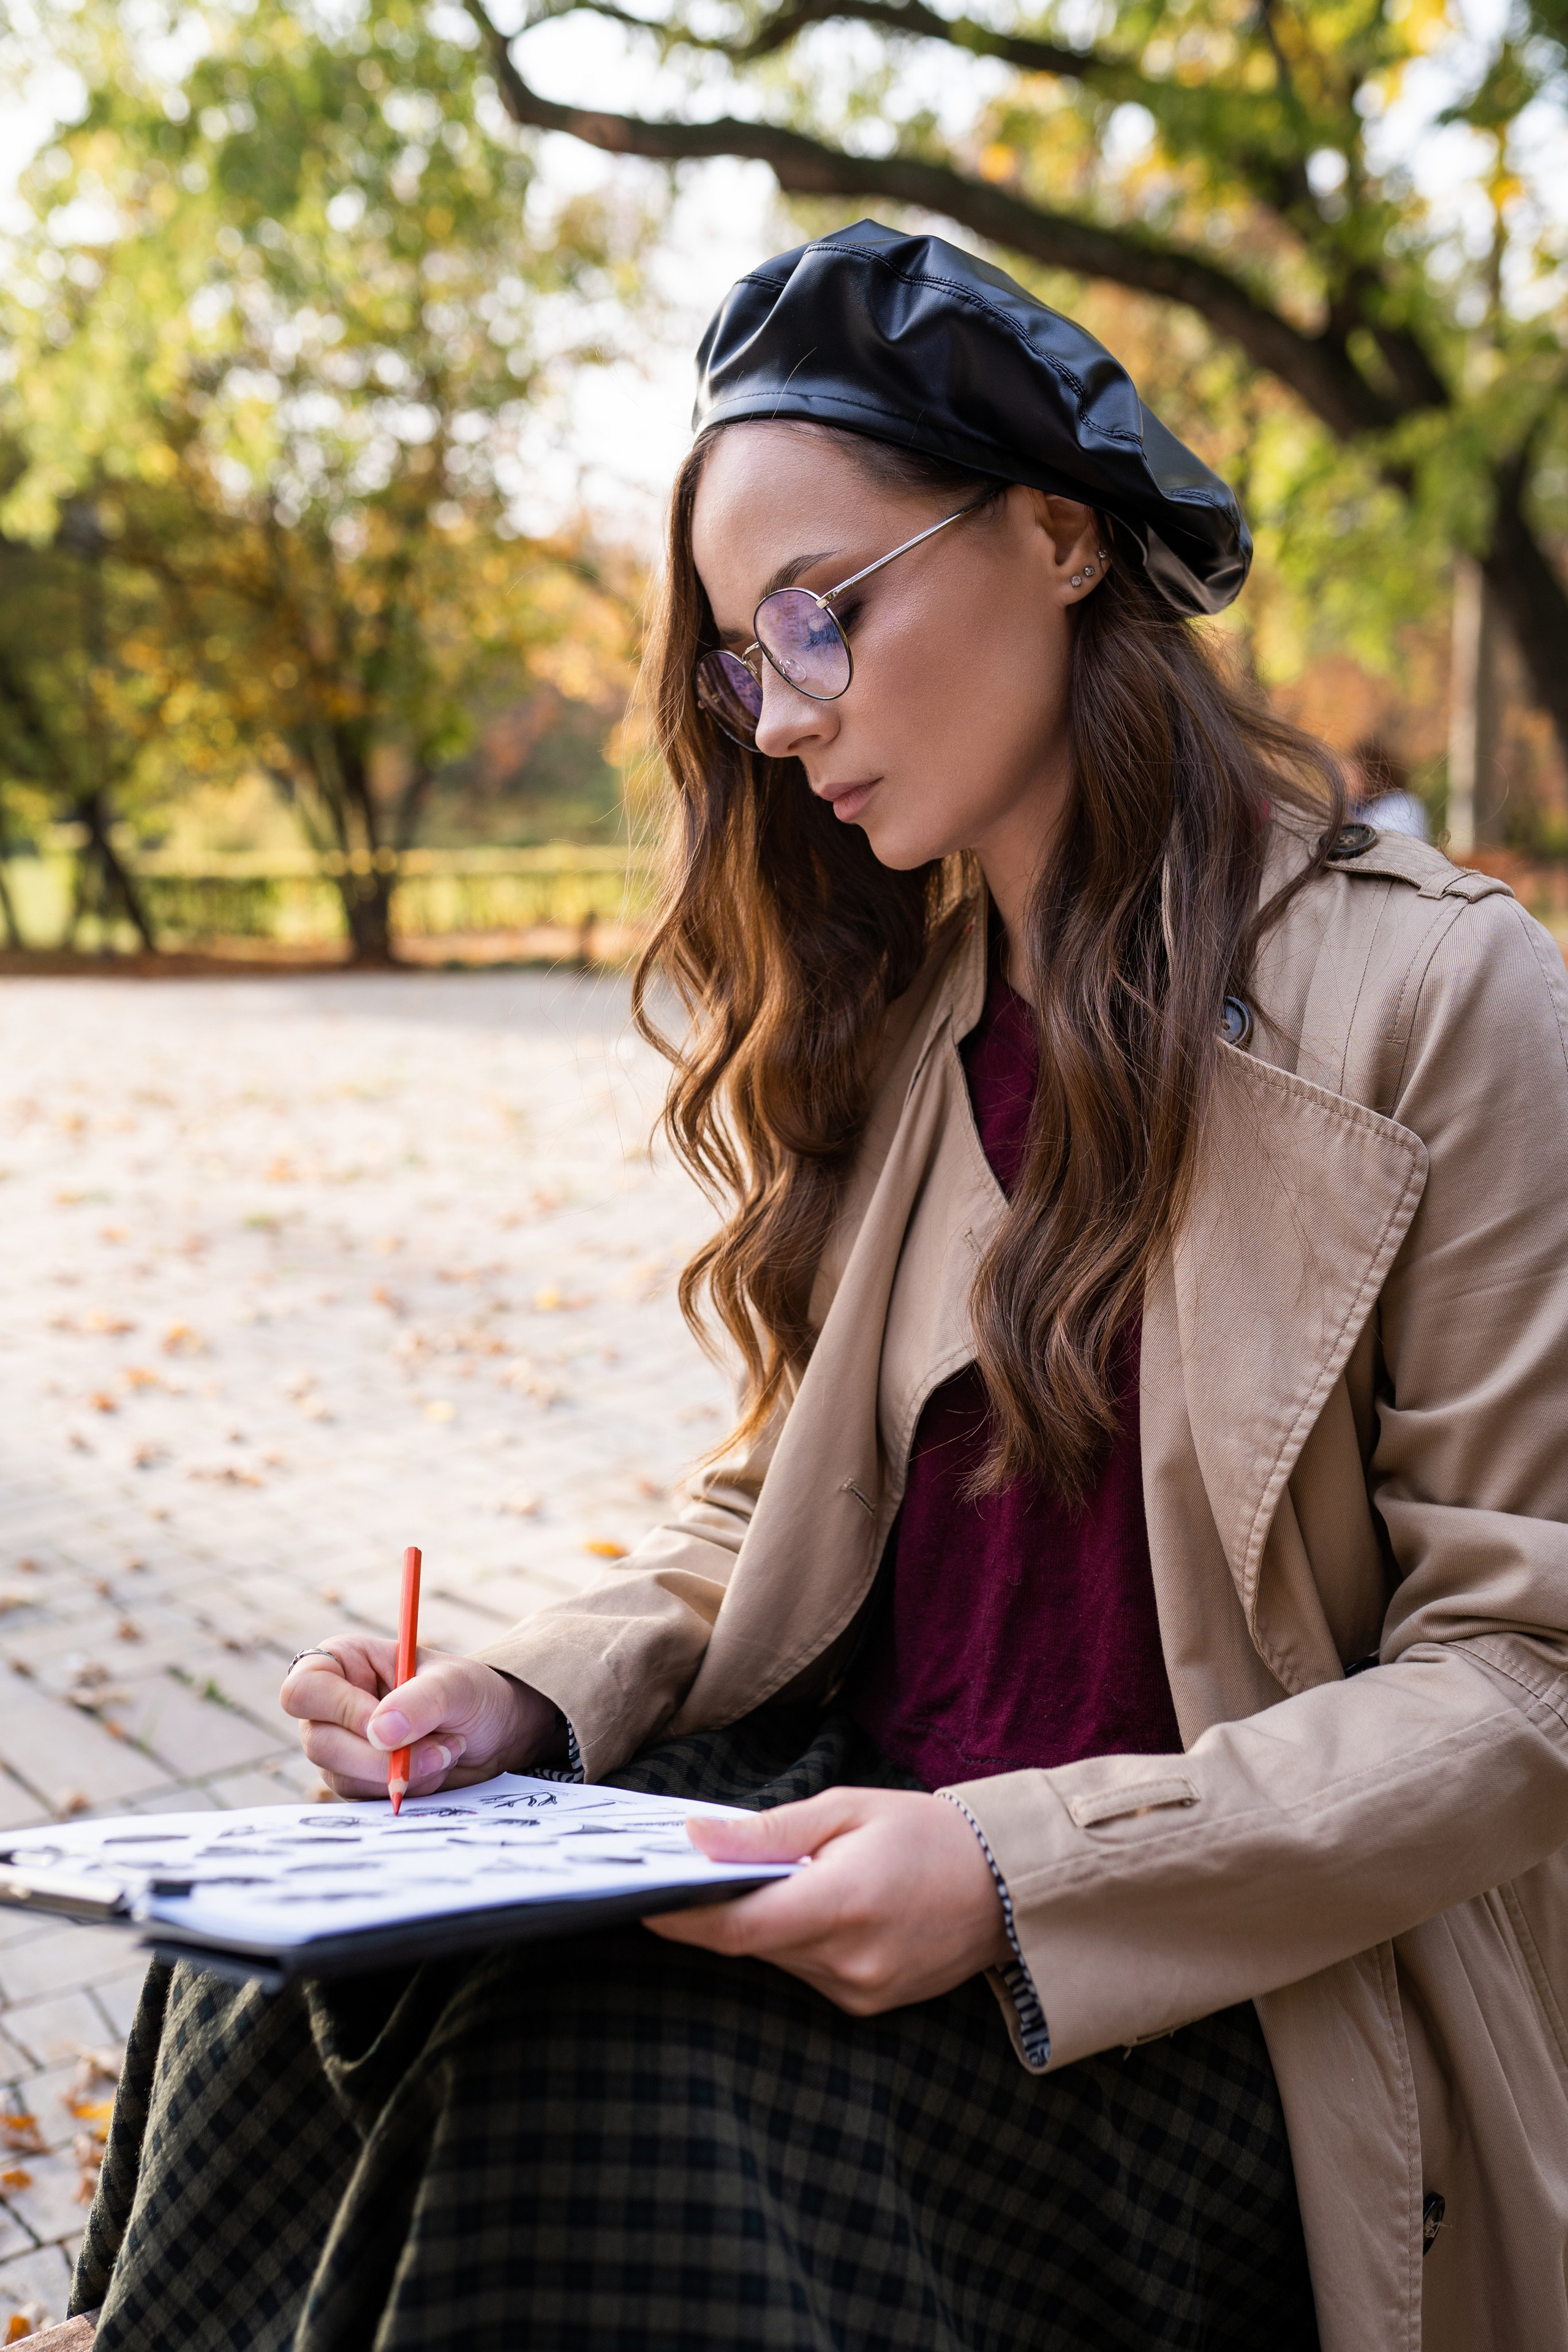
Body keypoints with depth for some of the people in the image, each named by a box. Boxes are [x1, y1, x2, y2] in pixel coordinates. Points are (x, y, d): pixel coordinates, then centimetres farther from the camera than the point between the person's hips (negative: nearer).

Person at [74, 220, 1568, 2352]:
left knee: (599, 2101, -27)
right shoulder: (902, 1015, 9)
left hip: (1211, 2009, -5)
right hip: (862, 1839, 5)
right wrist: (542, 1697, -6)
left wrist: (1023, 1878, -22)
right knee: (317, 1995, -17)